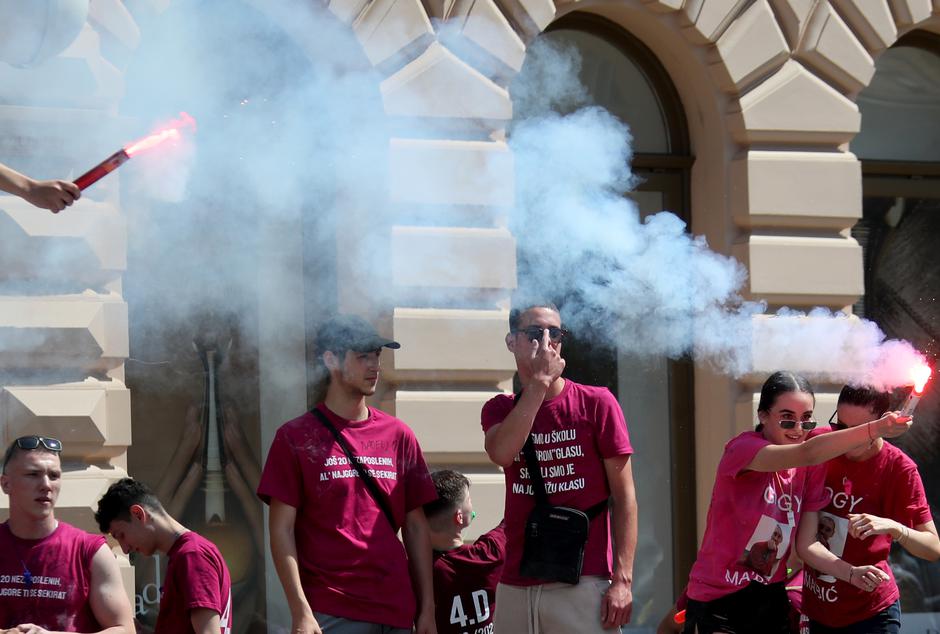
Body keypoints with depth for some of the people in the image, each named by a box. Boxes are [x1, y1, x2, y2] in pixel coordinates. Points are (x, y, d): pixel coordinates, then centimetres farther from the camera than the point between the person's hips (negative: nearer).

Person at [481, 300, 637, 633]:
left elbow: (624, 497, -1)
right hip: (515, 586, 3)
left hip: (582, 584, -3)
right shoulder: (500, 409, 12)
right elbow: (501, 453, -13)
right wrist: (539, 382, -11)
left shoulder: (596, 403, 2)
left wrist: (623, 580, -10)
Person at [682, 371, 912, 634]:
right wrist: (873, 430, -43)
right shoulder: (743, 448, -16)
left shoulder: (810, 468, 2)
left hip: (771, 600, 6)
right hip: (718, 602, -6)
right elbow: (807, 454, -33)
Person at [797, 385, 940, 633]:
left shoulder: (898, 468, -15)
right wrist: (851, 573, -30)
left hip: (870, 614, -3)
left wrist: (893, 527, -32)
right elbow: (805, 544, -14)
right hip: (817, 610, 3)